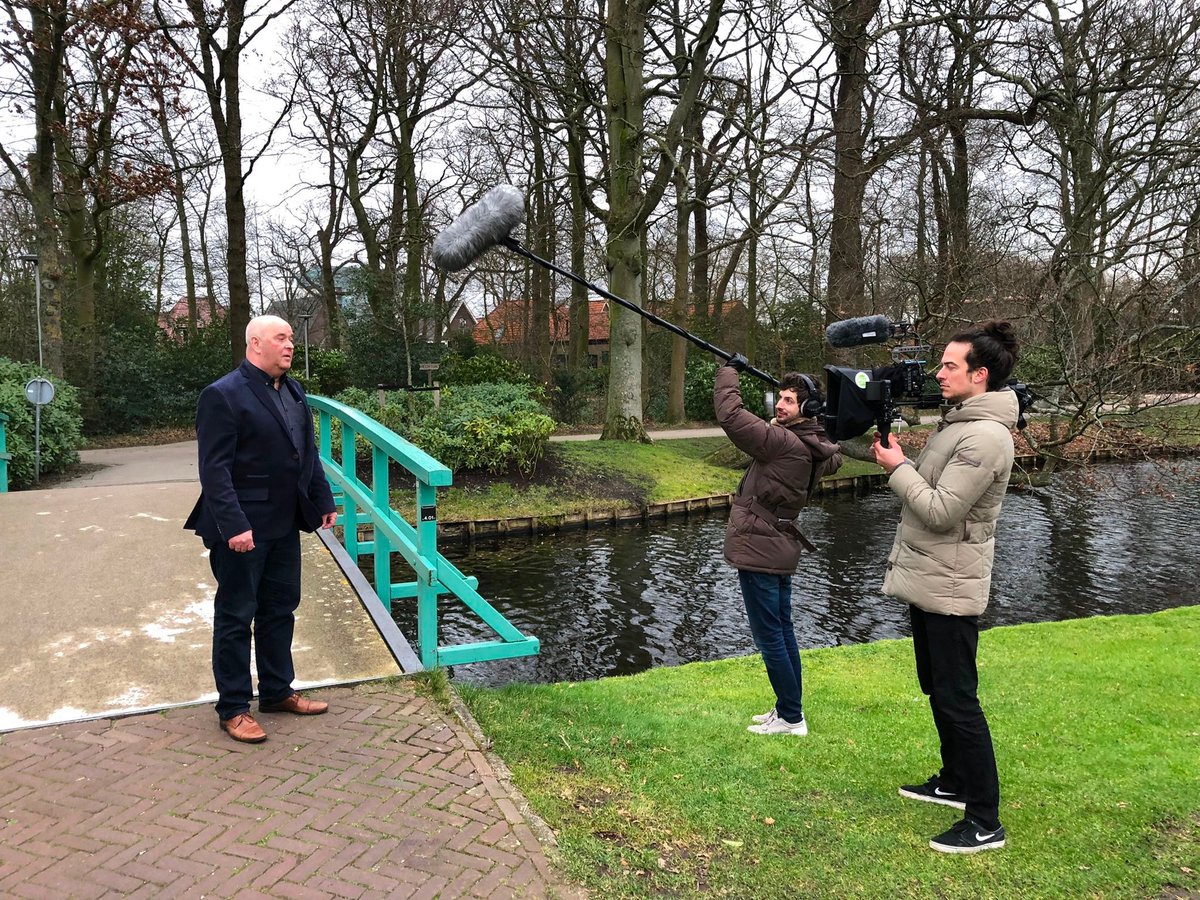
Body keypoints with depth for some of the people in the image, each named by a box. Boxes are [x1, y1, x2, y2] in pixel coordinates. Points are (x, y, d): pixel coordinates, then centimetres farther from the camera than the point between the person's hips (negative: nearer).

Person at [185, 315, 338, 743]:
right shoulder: (223, 395, -14)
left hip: (284, 523, 8)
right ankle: (233, 708, 17)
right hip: (243, 527, -8)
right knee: (235, 616, 5)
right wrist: (234, 525, -24)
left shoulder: (293, 391, 10)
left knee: (280, 609, 17)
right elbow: (215, 469, -18)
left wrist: (323, 500, 11)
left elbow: (308, 452, 16)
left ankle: (277, 691, 32)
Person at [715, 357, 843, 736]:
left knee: (769, 637, -1)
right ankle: (789, 709, 27)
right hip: (780, 550, 10)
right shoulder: (815, 448, 4)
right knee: (782, 631, 17)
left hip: (760, 550, -10)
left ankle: (791, 718, 8)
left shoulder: (784, 443, -23)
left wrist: (729, 371, -11)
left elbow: (731, 415, -26)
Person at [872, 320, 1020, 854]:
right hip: (926, 582, 10)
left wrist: (897, 467, -15)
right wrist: (889, 451, 2)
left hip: (950, 590, -10)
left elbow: (940, 512, -24)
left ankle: (984, 823, 6)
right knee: (937, 690, 20)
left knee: (957, 700, -4)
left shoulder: (985, 437, -21)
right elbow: (925, 488, 14)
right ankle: (954, 784, 36)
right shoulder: (957, 424, 11)